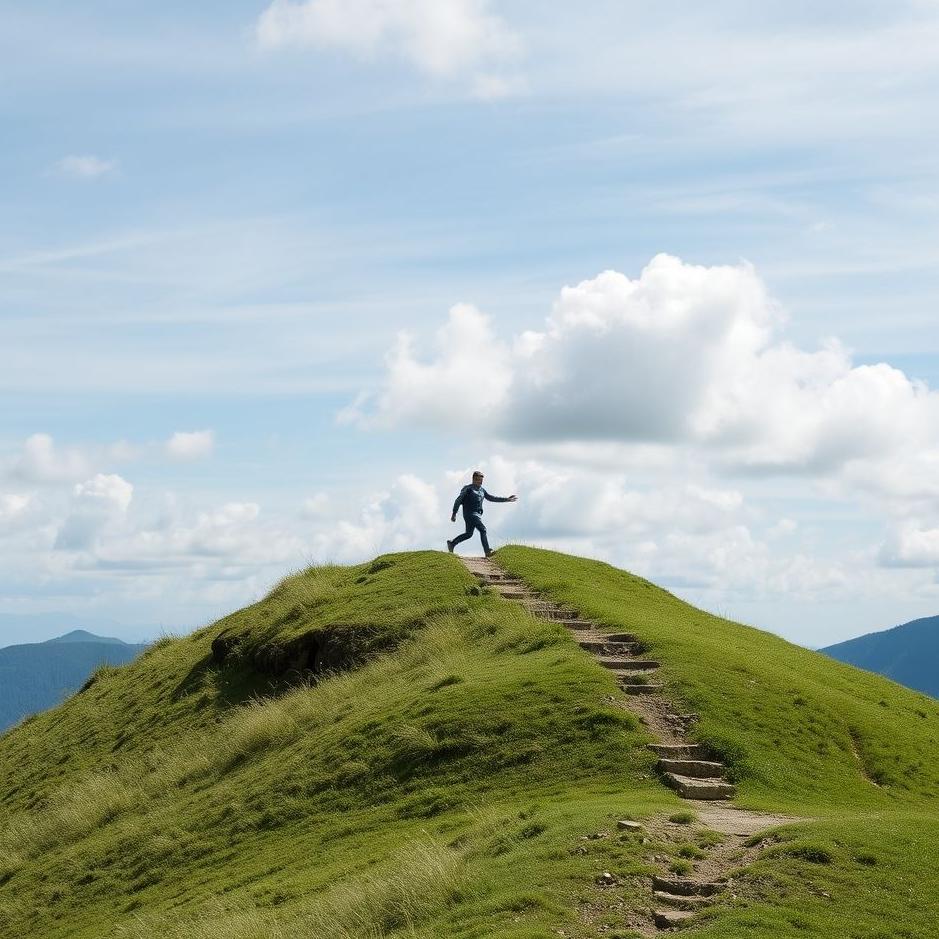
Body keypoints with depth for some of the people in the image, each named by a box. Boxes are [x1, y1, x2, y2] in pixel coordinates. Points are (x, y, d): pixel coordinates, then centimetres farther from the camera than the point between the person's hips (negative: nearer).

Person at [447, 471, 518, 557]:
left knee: (469, 534, 9)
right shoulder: (468, 489, -2)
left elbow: (492, 498, 24)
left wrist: (506, 499, 21)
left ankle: (451, 543, 23)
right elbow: (458, 501, -4)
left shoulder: (482, 490, 19)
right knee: (482, 529, -19)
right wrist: (454, 514, -8)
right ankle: (487, 551, -24)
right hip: (470, 513, -8)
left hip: (477, 515, 8)